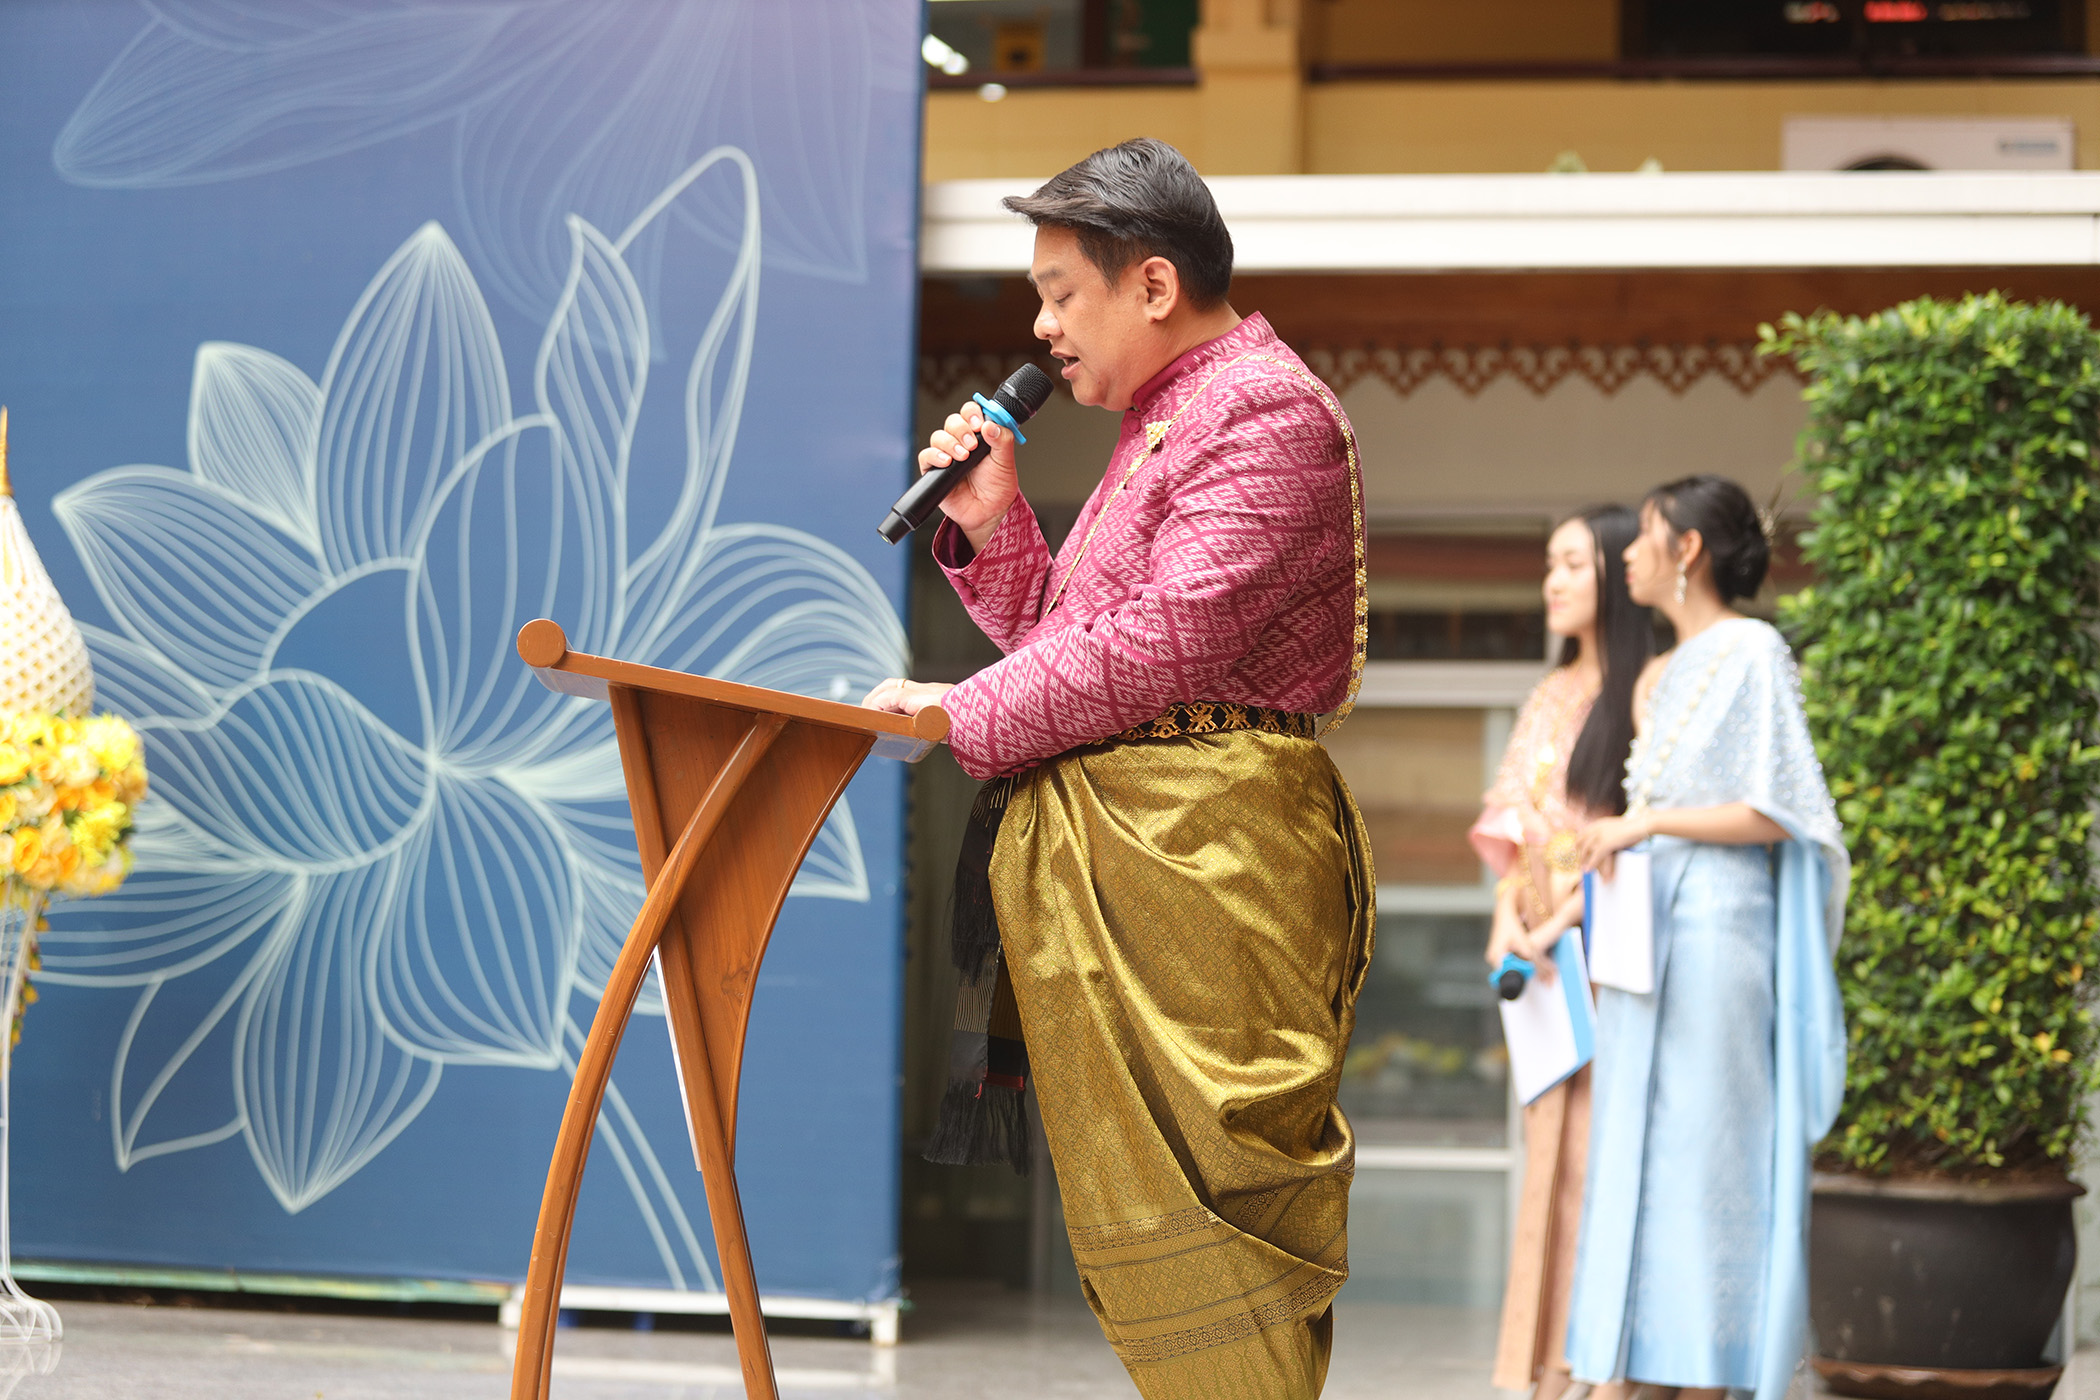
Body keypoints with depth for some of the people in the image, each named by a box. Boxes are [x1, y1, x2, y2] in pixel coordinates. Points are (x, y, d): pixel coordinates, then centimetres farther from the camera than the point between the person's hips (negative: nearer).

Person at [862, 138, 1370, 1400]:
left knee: (1204, 1186, -12)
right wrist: (991, 525, 12)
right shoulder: (1159, 425, 24)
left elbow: (1170, 640, -18)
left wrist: (969, 715, -12)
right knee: (1134, 1189, 7)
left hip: (1204, 852, -10)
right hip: (1107, 844, 10)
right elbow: (1072, 633, 27)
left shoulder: (1267, 410, -8)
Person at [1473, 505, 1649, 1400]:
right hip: (1542, 955, 7)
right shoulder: (1550, 698, 17)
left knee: (1598, 1144, -9)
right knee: (1551, 1148, 5)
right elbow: (1512, 823, 14)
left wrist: (1556, 927, -16)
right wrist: (1507, 920, -2)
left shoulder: (1645, 692, -6)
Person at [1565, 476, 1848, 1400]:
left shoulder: (1753, 653, -7)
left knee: (1702, 1148, -8)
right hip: (1643, 928, 8)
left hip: (1717, 923, -8)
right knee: (1626, 1150, 4)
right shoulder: (1659, 677, 18)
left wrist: (1644, 823, -15)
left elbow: (1774, 814, -13)